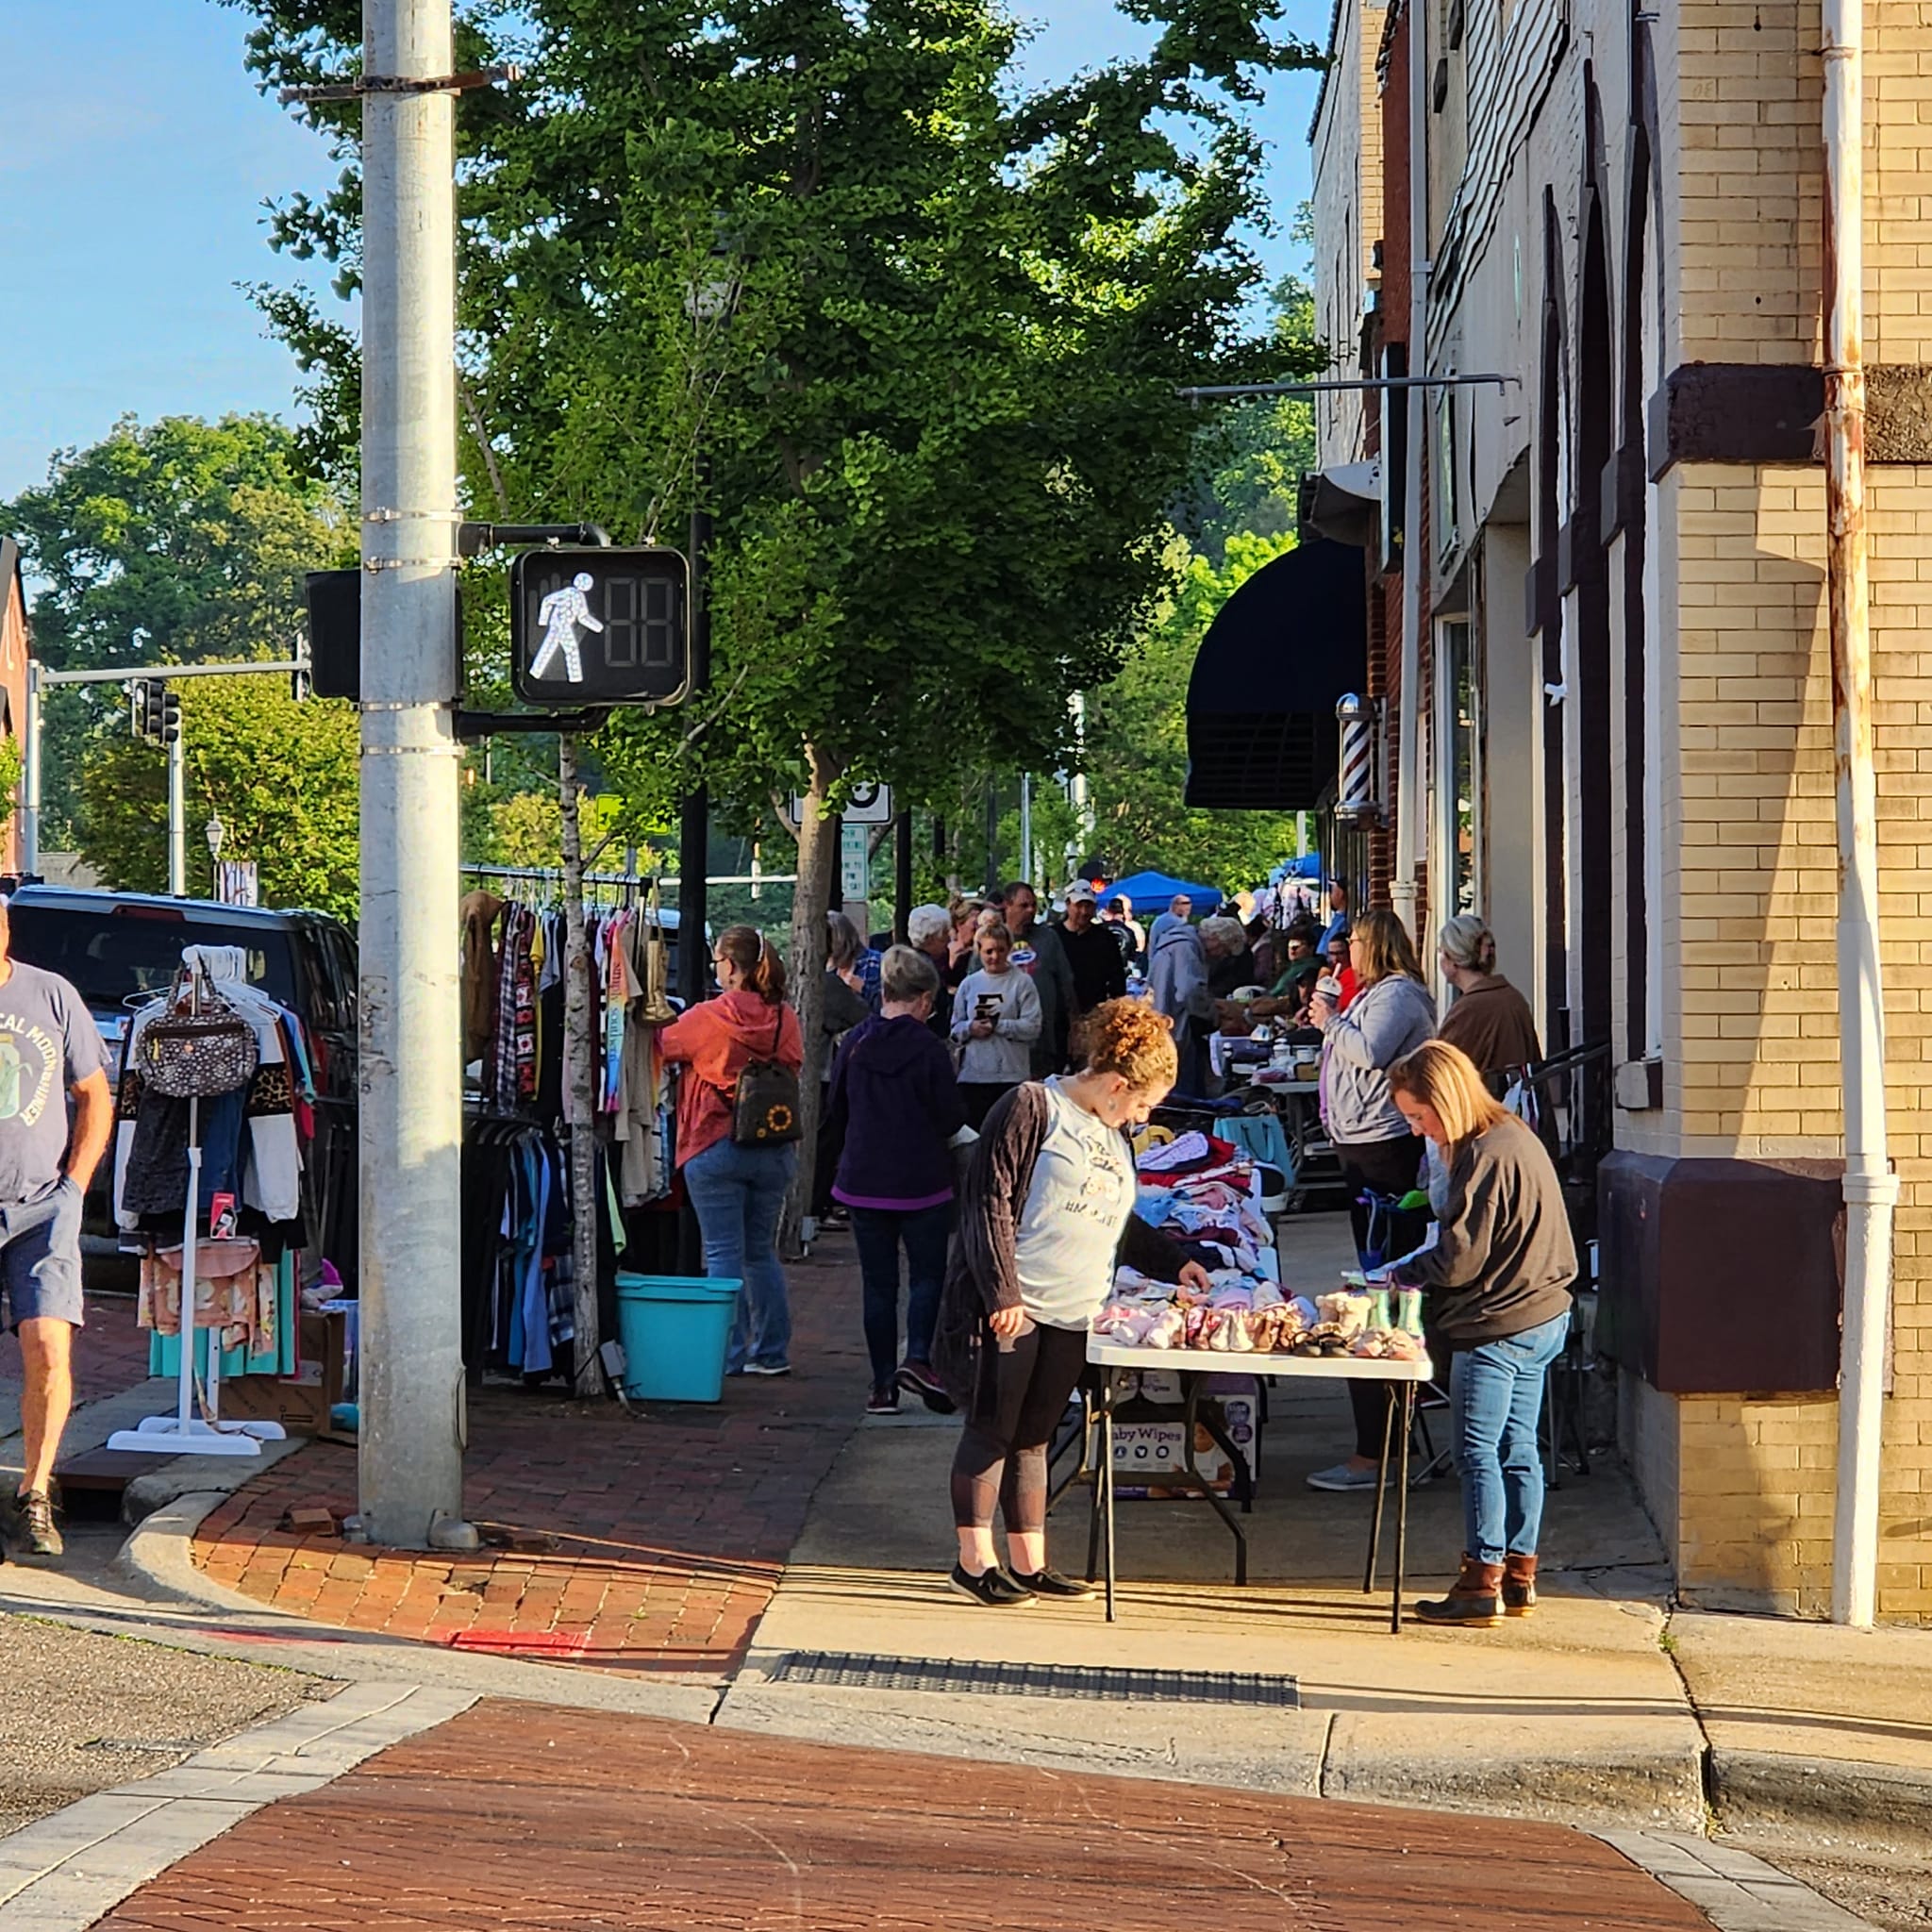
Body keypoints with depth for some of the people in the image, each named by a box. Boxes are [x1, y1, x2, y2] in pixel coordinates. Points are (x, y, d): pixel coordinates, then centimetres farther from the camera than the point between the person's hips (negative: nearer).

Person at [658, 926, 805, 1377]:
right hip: (775, 1150, 4)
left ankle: (728, 1354, 1)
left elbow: (663, 1045, 3)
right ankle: (772, 1352, 17)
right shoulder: (785, 1019, -1)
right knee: (762, 1251, 14)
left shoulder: (706, 1018, -12)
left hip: (716, 1148, -4)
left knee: (724, 1253, 1)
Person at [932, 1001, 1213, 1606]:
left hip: (1070, 1315, 8)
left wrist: (1173, 1264, 20)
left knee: (1034, 1438, 11)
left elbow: (1120, 1222, 29)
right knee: (992, 1432, 0)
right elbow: (991, 1203, -14)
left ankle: (1028, 1563, 16)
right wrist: (1003, 1295, -19)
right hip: (1006, 1308, -7)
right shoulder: (1032, 1109, -9)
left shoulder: (1113, 1136, 18)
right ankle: (975, 1560, 7)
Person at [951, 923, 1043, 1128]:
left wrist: (997, 1025, -12)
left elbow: (1032, 1028, -8)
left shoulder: (1022, 983, 1)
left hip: (1012, 1075, -3)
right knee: (973, 1131, 3)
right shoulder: (969, 984, 11)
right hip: (973, 1074, 3)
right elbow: (955, 1030, 11)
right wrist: (970, 1028, -10)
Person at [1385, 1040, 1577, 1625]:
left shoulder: (1487, 1156, -19)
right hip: (1541, 1318, 10)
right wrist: (1418, 1270, 10)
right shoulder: (1515, 1138, 11)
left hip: (1497, 1329, -10)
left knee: (1478, 1451, -3)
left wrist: (1405, 1273, -2)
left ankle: (1482, 1583, -1)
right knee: (1518, 1449, 14)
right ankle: (1519, 1576, 19)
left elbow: (1461, 1258, -19)